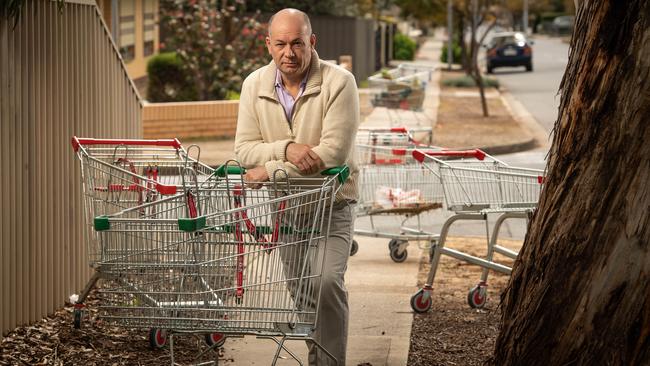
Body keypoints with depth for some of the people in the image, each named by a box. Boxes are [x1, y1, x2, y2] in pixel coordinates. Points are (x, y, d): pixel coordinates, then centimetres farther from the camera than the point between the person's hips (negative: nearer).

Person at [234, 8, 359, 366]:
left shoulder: (339, 82, -18)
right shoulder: (255, 84, -4)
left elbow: (334, 152, -26)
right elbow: (245, 149, -7)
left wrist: (271, 169, -23)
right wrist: (287, 149, -27)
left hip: (331, 205, -4)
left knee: (327, 281, -21)